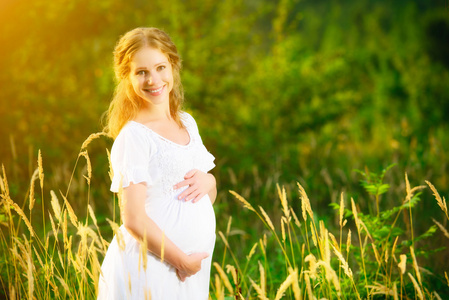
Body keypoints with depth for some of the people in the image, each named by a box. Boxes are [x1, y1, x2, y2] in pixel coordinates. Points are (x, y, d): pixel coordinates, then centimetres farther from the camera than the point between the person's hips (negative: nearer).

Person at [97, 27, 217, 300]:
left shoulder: (187, 123, 9)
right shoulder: (133, 137, -13)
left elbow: (210, 198, 17)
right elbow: (134, 219, -16)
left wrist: (208, 181, -4)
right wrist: (181, 259, -12)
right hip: (148, 268, -6)